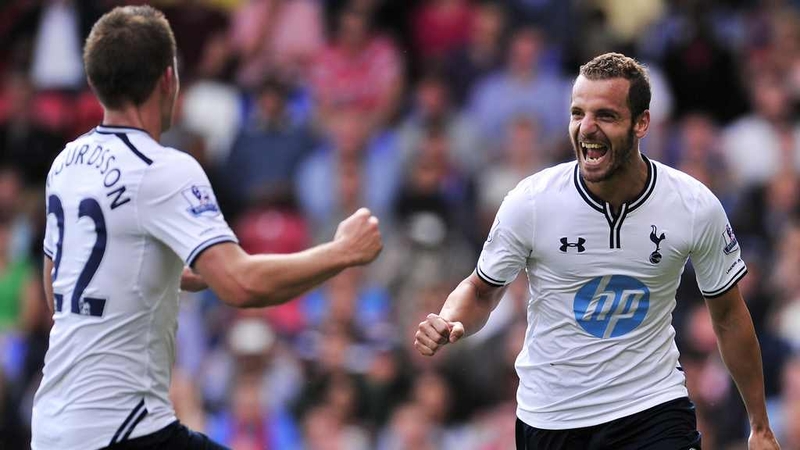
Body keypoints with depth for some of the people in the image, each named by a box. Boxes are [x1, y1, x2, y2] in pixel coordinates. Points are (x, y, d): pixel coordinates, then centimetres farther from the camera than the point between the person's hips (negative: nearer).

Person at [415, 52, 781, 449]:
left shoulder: (696, 208, -11)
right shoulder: (530, 201, -13)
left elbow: (728, 315, 3)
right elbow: (481, 290, 3)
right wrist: (449, 323, -20)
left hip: (654, 406, -1)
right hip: (549, 416, 1)